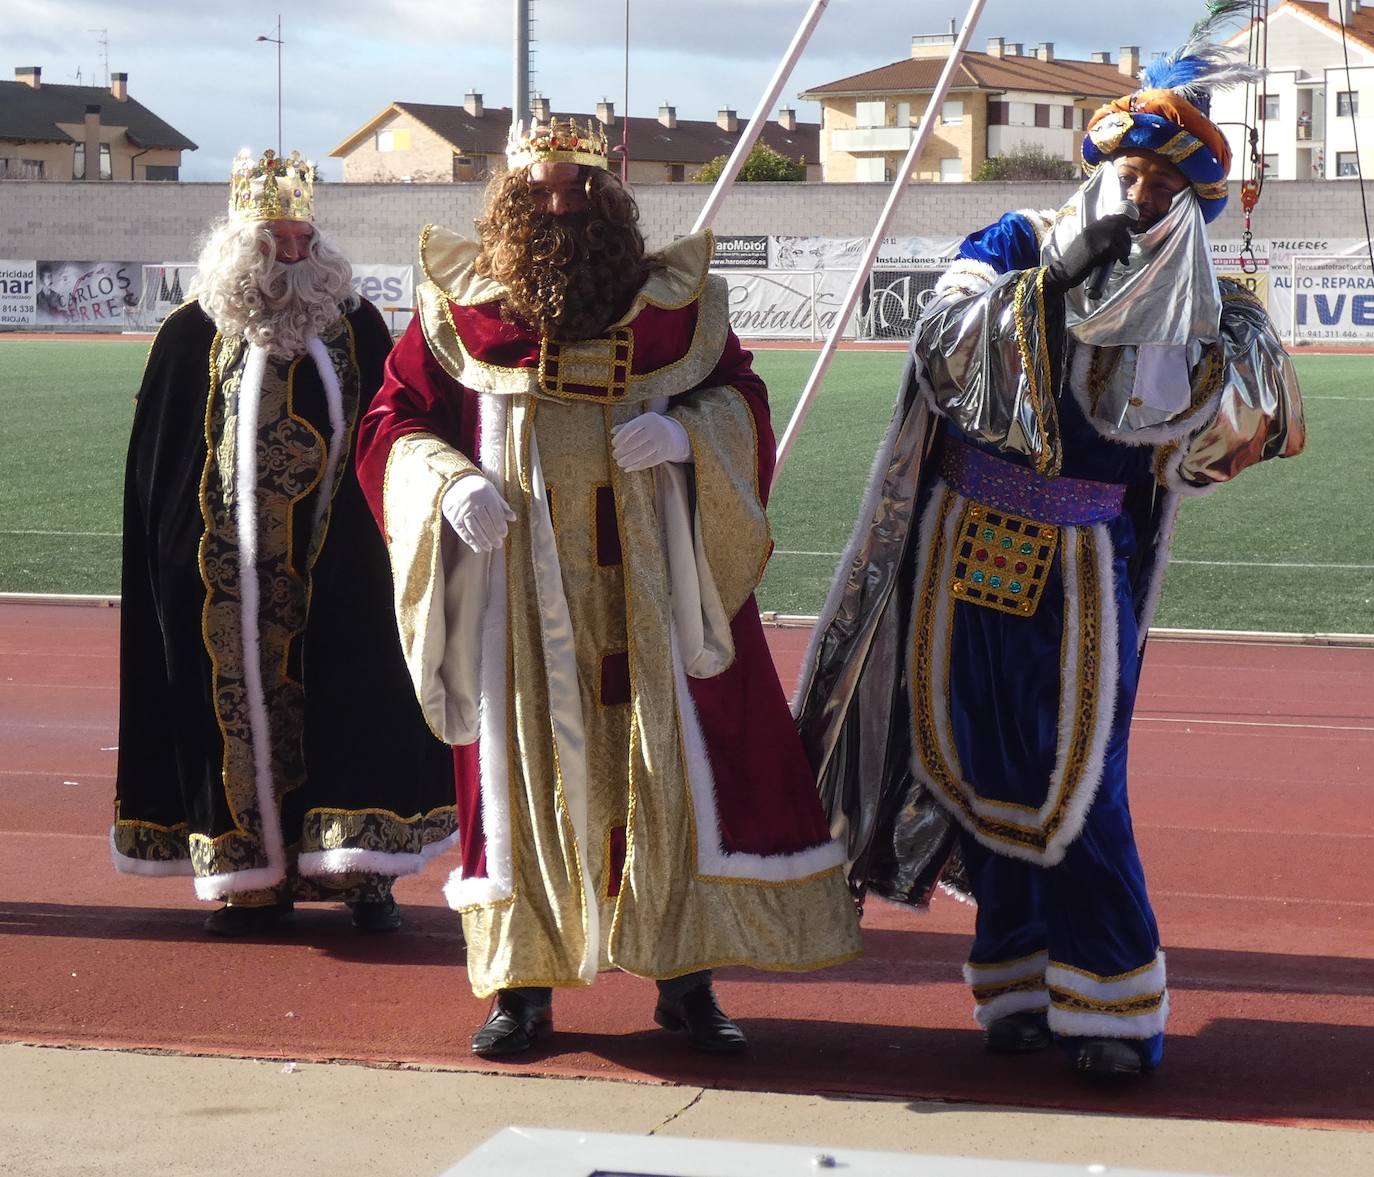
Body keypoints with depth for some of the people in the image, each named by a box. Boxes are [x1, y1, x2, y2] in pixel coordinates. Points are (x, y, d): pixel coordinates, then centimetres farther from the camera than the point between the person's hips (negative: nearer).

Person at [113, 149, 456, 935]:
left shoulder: (357, 329, 7)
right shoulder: (193, 338, 3)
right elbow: (158, 470, 4)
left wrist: (379, 537, -2)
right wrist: (182, 560, -2)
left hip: (337, 575, 1)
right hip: (228, 577, -1)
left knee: (350, 709, -1)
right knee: (244, 706, 2)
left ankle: (363, 872, 7)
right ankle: (253, 877, 10)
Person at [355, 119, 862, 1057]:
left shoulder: (673, 302, 3)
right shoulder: (459, 310, 2)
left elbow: (743, 396, 10)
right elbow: (394, 424, 6)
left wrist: (688, 432, -11)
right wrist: (450, 484, -13)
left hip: (652, 584, 1)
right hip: (520, 589, 0)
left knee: (674, 759, 1)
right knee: (525, 769, 4)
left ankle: (686, 975, 11)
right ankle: (524, 983, 12)